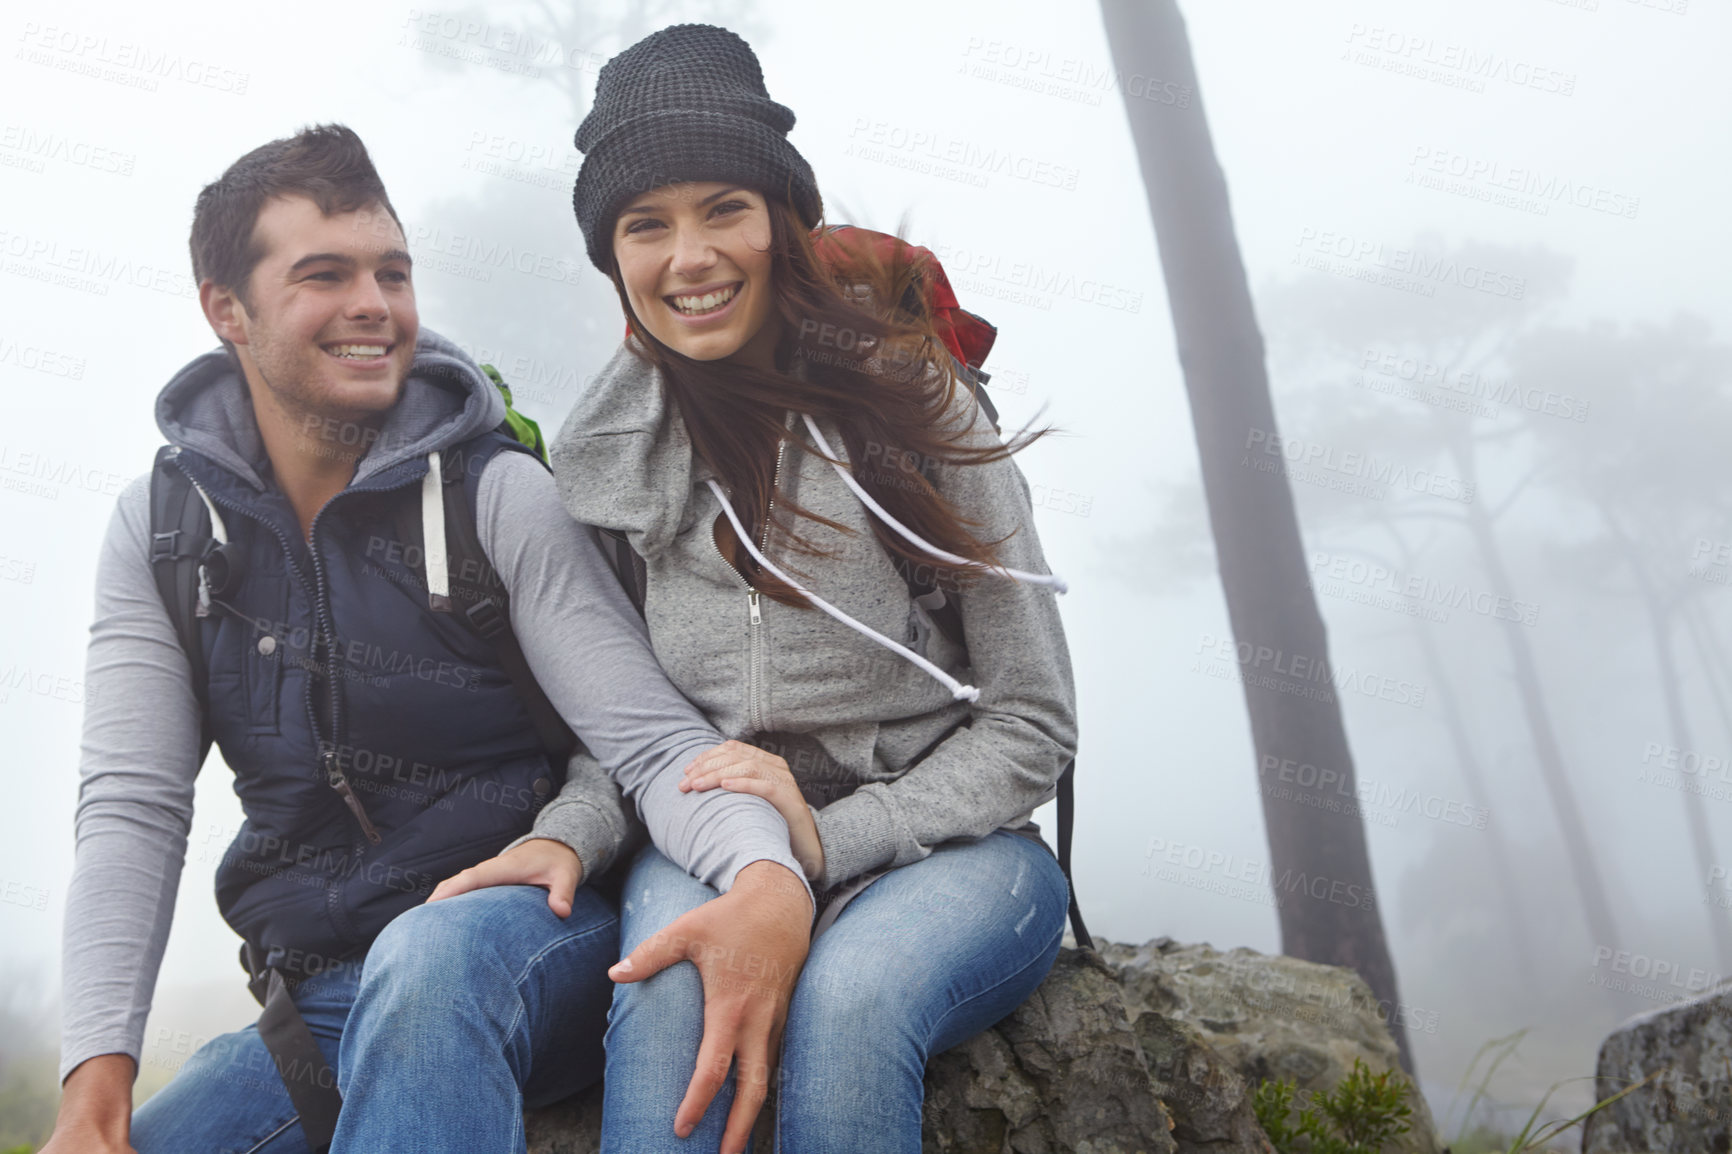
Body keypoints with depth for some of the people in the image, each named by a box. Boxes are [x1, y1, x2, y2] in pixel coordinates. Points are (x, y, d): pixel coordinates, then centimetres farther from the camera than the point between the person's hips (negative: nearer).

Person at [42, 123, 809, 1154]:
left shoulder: (499, 497, -8)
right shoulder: (160, 532, 4)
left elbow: (652, 737, -14)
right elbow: (133, 809, -3)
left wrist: (768, 871, -36)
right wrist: (98, 1070, -17)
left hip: (527, 942, -4)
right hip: (321, 1007, 4)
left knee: (429, 958, -37)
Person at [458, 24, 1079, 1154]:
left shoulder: (911, 401, -4)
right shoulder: (609, 455, 6)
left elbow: (1033, 725, -4)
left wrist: (829, 840, -16)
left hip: (943, 843, -2)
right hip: (709, 848, 2)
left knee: (847, 995, -35)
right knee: (672, 978, -33)